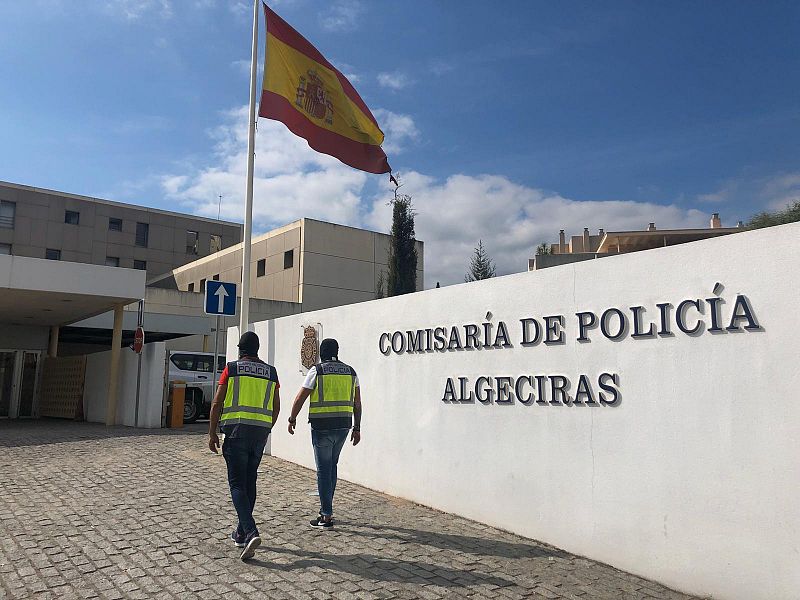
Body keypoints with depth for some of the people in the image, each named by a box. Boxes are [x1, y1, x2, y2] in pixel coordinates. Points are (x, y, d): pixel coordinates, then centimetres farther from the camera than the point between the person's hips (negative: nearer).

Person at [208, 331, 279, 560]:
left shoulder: (231, 369, -1)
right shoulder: (271, 372, 10)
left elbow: (217, 404, -3)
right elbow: (276, 408, 12)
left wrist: (212, 433, 4)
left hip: (237, 430, -4)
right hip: (261, 433, 4)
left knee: (237, 483, -3)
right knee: (250, 481, 15)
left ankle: (251, 532, -18)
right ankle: (241, 533, 24)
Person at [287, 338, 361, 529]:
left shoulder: (317, 370, -5)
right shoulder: (350, 372, 8)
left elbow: (300, 398, -5)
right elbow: (357, 403, 9)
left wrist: (292, 420, 8)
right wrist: (357, 428, 15)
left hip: (322, 427, -5)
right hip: (343, 426, 5)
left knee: (324, 470, 1)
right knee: (332, 466, 19)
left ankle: (327, 516, 4)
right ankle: (326, 508, 27)